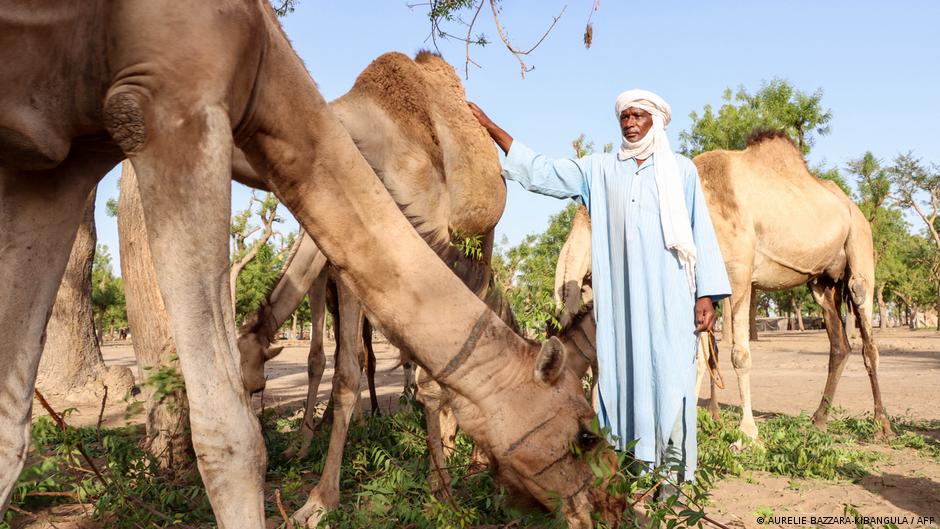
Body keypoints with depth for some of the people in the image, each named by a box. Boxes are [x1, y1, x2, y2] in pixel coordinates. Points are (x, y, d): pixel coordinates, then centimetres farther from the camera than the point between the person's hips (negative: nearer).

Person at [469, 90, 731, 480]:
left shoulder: (681, 170, 11)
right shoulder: (598, 169, 14)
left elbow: (701, 232, 7)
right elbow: (541, 172, 13)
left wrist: (708, 294, -1)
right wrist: (490, 127, 11)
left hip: (668, 295, -2)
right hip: (618, 298, 2)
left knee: (669, 376, -4)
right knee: (620, 375, 1)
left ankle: (674, 476, 2)